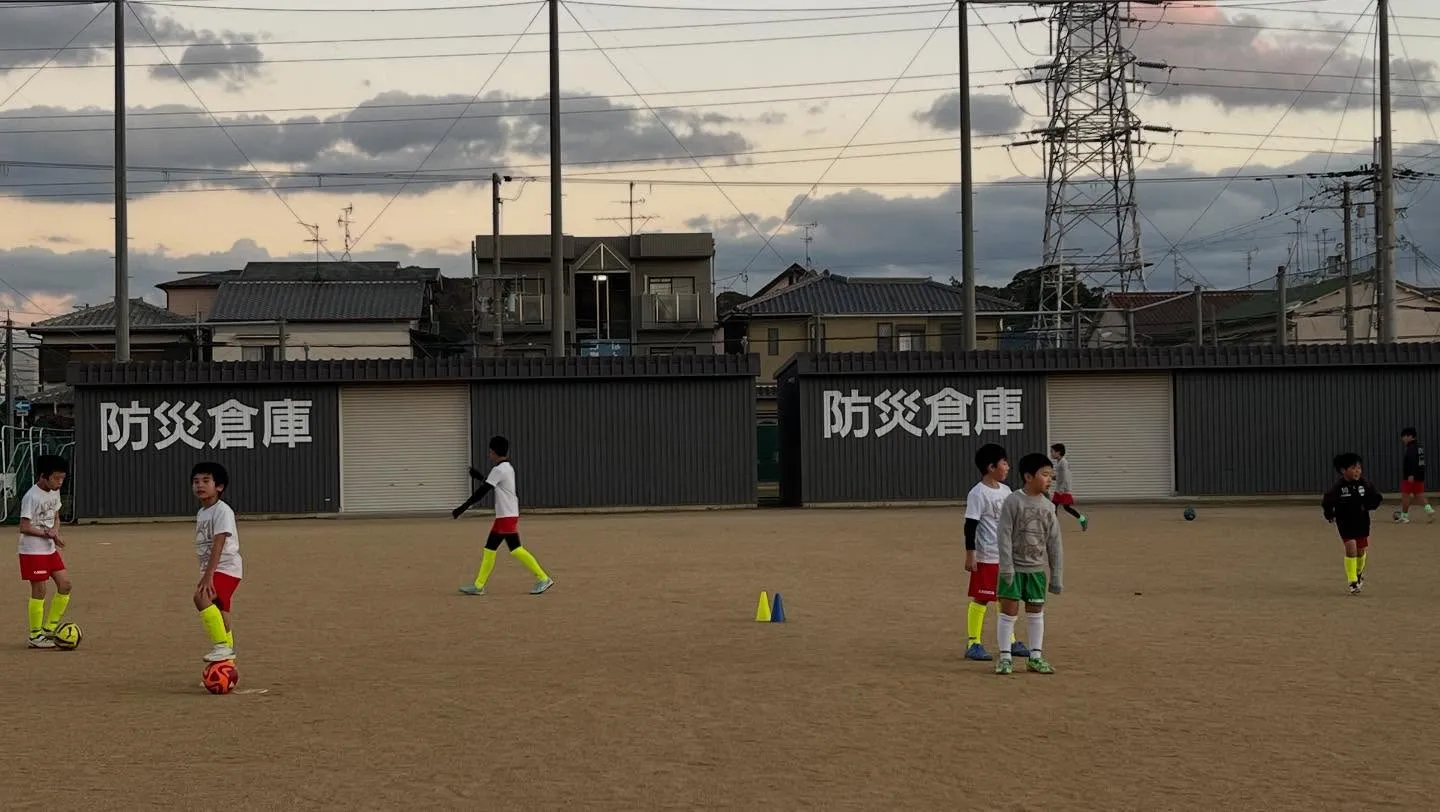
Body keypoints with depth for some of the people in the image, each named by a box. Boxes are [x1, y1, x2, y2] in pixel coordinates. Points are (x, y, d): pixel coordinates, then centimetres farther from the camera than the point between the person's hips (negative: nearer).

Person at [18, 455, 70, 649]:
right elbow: (24, 527, -19)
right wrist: (48, 534, -20)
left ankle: (50, 628, 16)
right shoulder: (31, 497, -18)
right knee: (40, 590, -6)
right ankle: (35, 636, 5)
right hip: (33, 551, -8)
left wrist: (55, 531, -5)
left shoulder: (54, 493, 7)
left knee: (65, 584, 4)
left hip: (50, 549, 8)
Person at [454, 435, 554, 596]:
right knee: (489, 548, 10)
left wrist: (463, 508, -17)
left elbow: (482, 491, -18)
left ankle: (543, 579, -9)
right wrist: (479, 476, 26)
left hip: (507, 516, -10)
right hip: (504, 516, 10)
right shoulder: (508, 468, 14)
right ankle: (478, 585, 12)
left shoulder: (499, 470, -14)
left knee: (515, 549, -10)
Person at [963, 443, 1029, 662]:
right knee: (980, 599, -2)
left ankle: (1009, 642, 22)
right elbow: (970, 525, -15)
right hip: (987, 556, -8)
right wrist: (970, 555, -17)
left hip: (1007, 555, 8)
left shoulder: (1005, 490, 11)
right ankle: (973, 644, 4)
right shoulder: (978, 493, -13)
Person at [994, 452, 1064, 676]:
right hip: (1014, 567, -4)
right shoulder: (1013, 501, -10)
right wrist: (1007, 566, -17)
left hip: (1037, 569, 4)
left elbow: (1054, 542, 7)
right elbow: (1005, 535, -12)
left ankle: (1035, 657, 17)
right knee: (1009, 611, 0)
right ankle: (1005, 657, 8)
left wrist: (1056, 575, 7)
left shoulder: (1048, 507, 3)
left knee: (1036, 612, 8)